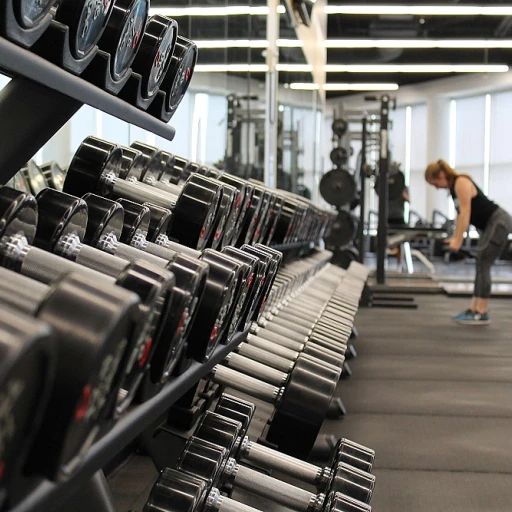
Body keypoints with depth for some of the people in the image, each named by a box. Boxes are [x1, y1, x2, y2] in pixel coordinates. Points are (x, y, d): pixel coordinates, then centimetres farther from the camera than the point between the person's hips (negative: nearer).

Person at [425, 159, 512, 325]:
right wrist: (455, 237, 9)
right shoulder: (453, 186, 10)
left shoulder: (461, 183, -17)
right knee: (481, 266, 9)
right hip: (490, 224, 10)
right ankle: (473, 309, 12)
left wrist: (458, 240, -21)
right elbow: (460, 213, 13)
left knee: (483, 265, -11)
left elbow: (465, 212, -21)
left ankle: (482, 314, -9)